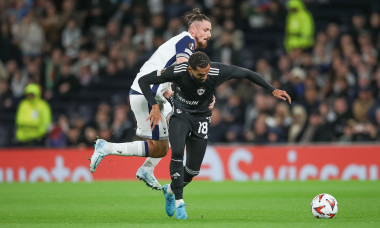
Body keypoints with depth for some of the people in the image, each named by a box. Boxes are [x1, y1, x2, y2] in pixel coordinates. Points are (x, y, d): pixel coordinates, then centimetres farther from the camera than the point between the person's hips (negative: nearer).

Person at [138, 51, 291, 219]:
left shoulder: (217, 72, -28)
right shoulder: (177, 72, -30)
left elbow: (247, 74, -13)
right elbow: (143, 81, -20)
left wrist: (273, 90, -12)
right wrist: (155, 106, -33)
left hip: (201, 118, 2)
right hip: (180, 115, -2)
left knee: (193, 169, 0)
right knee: (177, 152, -28)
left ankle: (170, 190, 32)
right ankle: (179, 201, -16)